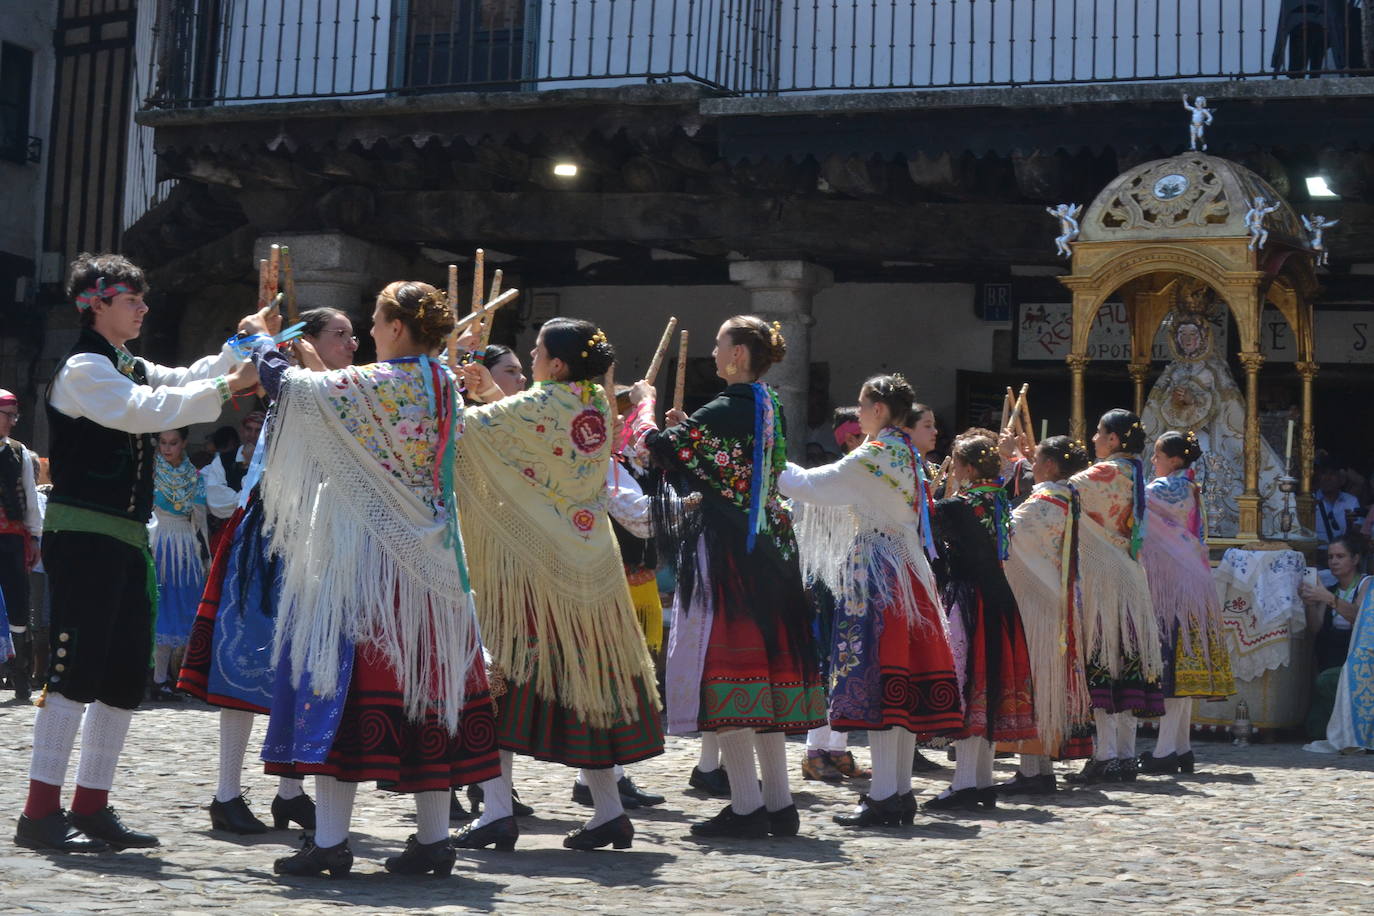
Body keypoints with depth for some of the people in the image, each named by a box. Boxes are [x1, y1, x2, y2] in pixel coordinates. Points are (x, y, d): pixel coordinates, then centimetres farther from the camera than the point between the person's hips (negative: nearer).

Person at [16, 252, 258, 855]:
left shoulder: (132, 368, 20)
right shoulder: (84, 367, -8)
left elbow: (183, 382, 20)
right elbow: (142, 412, -21)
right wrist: (224, 388, -20)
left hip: (126, 537, 9)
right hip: (83, 533, -9)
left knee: (125, 674, 8)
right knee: (76, 668, -11)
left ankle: (91, 806, 14)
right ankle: (40, 812, -8)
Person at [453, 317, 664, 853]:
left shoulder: (540, 404, -13)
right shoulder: (597, 404, 7)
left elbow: (466, 427, -11)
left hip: (531, 560, -6)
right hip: (587, 564, 7)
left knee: (504, 675, -1)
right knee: (584, 676, 11)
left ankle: (497, 809, -6)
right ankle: (609, 811, 13)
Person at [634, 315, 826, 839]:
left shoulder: (726, 411, -14)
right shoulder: (771, 410, 12)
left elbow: (659, 448, -15)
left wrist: (647, 404, 3)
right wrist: (688, 429, 16)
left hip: (724, 550, -9)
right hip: (767, 546, 9)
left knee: (724, 665, -5)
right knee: (764, 662, 11)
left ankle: (747, 806, -6)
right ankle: (778, 804, 14)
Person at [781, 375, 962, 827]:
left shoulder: (873, 456, -11)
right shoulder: (908, 457, 16)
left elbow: (809, 485, -10)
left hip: (875, 572, -9)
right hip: (907, 571, 9)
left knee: (876, 678, -8)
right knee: (903, 680, 8)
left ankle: (882, 796, -9)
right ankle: (902, 792, 13)